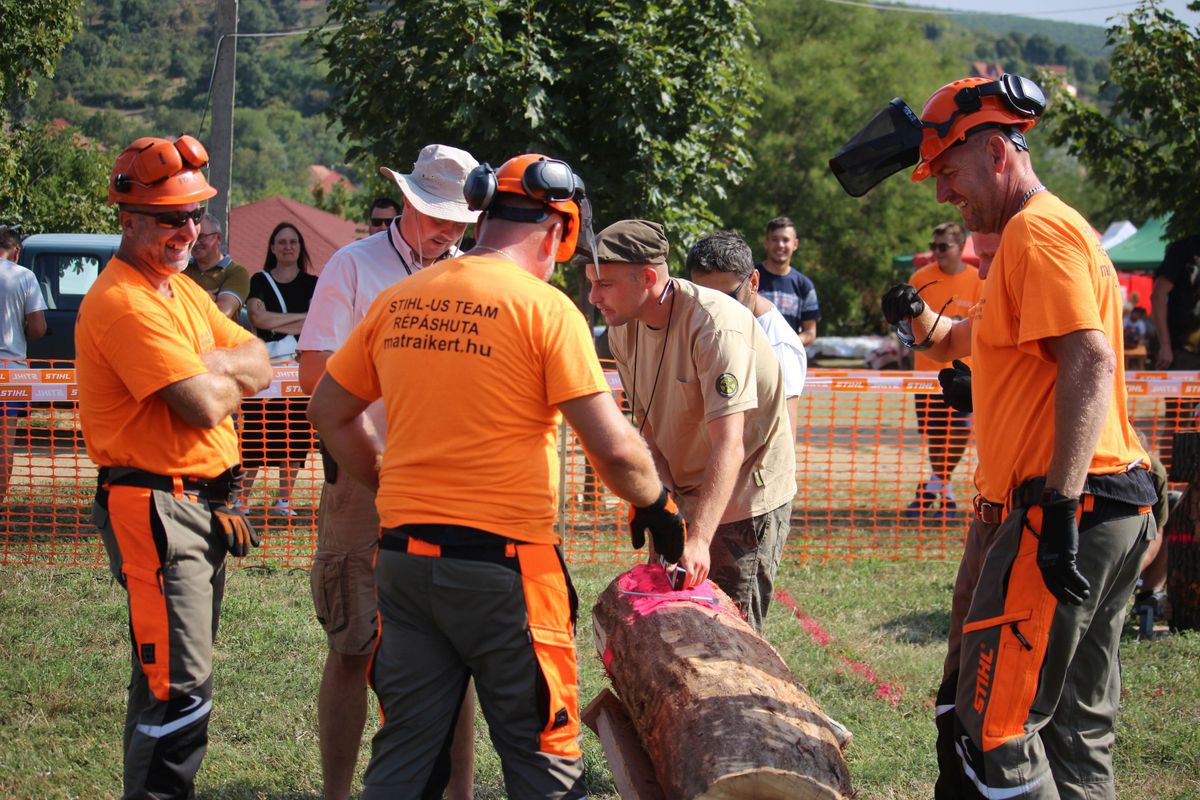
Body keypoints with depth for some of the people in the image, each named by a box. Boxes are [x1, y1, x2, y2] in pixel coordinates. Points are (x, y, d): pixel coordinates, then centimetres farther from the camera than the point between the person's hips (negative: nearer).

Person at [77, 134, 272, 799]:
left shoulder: (183, 290, 16)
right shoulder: (123, 302, -16)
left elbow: (259, 365, 9)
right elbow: (204, 406, -22)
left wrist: (209, 367, -10)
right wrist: (228, 377, 0)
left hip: (204, 507, 10)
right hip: (155, 508, -10)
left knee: (184, 676, 15)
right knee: (178, 687, -12)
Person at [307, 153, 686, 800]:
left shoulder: (397, 302, 7)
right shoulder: (544, 308, -9)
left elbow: (329, 413, 16)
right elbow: (613, 448, -13)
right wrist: (657, 507, 4)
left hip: (404, 557, 5)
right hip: (504, 564, -5)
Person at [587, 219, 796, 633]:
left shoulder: (717, 324, -28)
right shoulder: (623, 329, -4)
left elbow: (728, 445, -35)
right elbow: (648, 428, 1)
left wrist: (699, 540, -44)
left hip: (745, 497, -7)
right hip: (683, 497, 7)